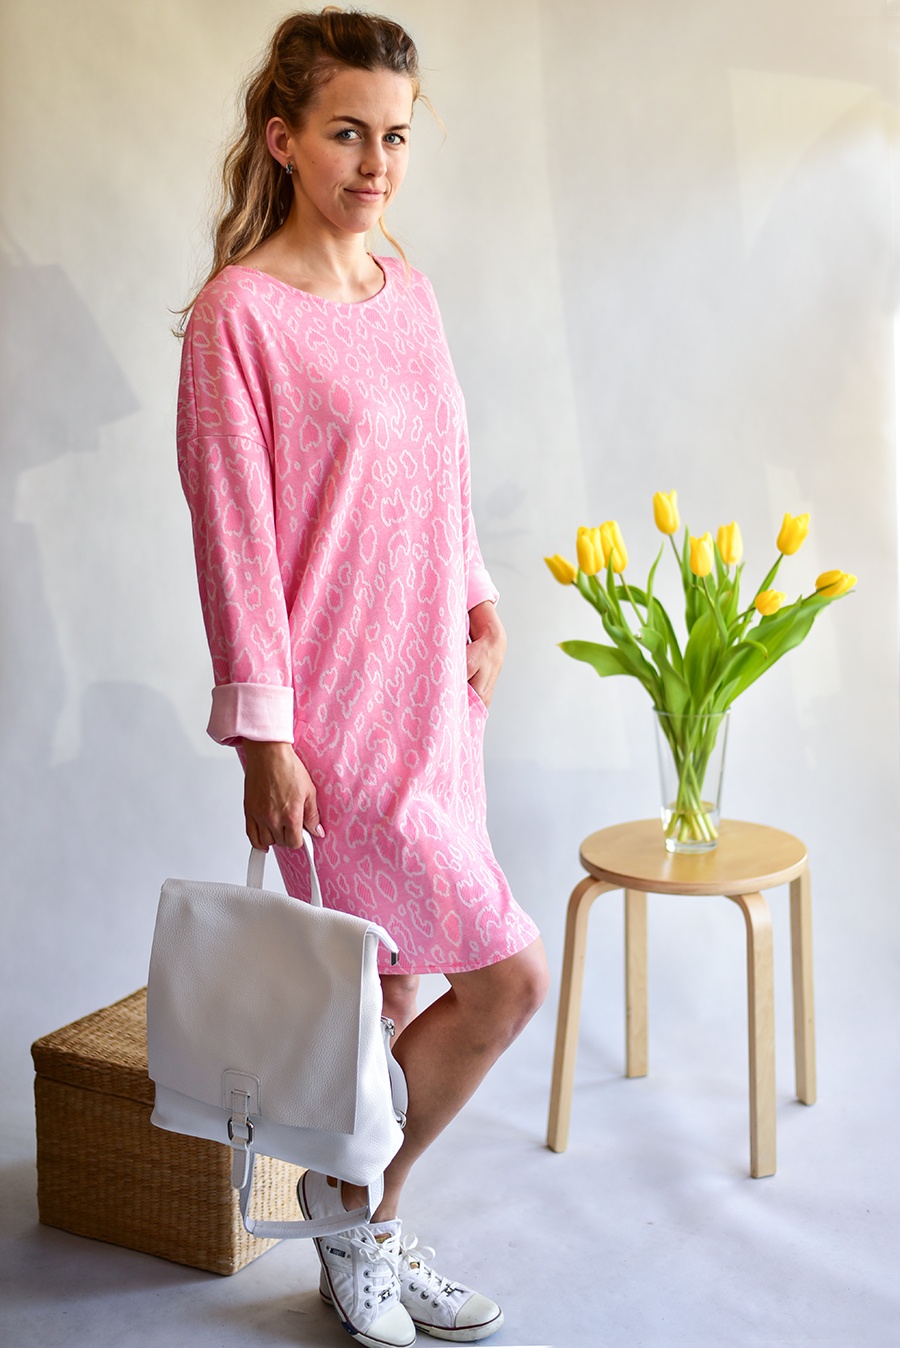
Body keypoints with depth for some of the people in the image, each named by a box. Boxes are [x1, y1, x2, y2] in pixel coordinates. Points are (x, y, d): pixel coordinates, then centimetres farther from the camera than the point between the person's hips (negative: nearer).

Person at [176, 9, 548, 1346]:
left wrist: (478, 605, 15)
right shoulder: (239, 313, -13)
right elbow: (234, 536, -14)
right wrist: (264, 738, -14)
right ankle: (356, 1201, 20)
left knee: (391, 990, 15)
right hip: (335, 710, -7)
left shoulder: (410, 294, 9)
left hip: (430, 692, 7)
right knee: (510, 978, -4)